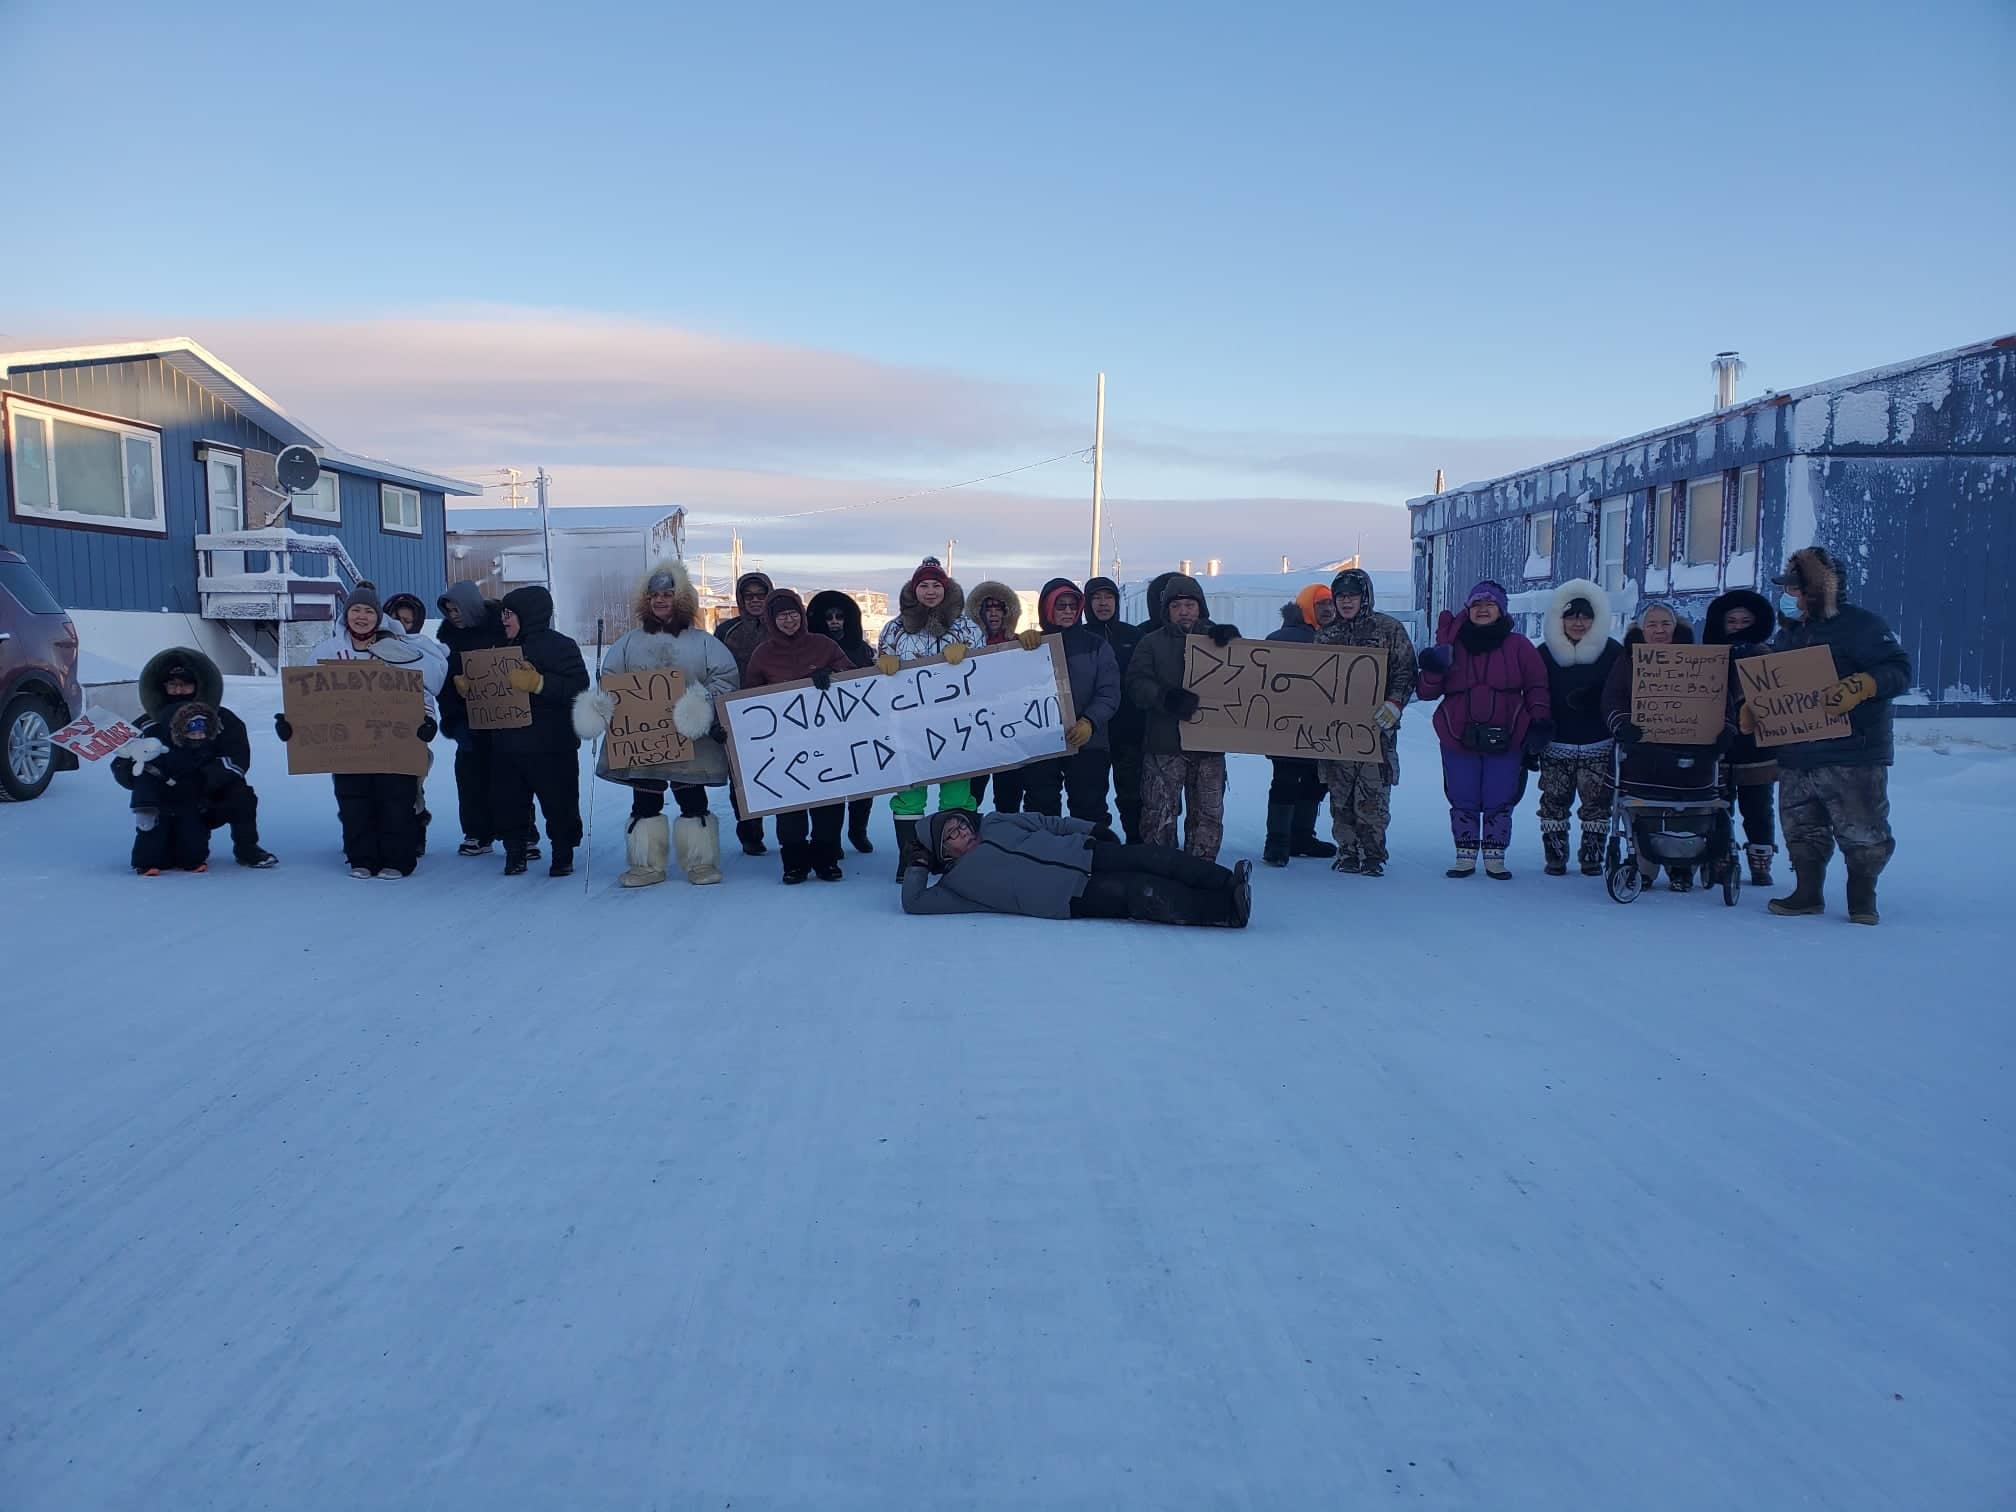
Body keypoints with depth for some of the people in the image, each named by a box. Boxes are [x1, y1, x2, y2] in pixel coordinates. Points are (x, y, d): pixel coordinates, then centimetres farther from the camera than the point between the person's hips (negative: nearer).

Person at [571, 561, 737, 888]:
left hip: (690, 738, -2)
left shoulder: (702, 642, 3)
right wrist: (601, 704, -9)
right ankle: (646, 865, 15)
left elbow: (727, 677, -4)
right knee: (645, 802, 6)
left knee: (692, 800, 3)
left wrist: (705, 700, -20)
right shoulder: (629, 641, 11)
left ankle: (701, 863, 13)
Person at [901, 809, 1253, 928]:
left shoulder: (995, 824, 18)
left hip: (1081, 854, 6)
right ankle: (1227, 909, -30)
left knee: (1153, 857, -18)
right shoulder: (960, 881, 6)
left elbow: (1046, 822, 21)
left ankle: (1229, 884, -22)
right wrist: (918, 866, 2)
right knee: (1143, 893, -26)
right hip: (1073, 898, -6)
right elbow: (915, 903, 3)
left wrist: (1090, 830, 13)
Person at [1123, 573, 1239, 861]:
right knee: (1159, 815, -4)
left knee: (1208, 815, 8)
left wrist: (1232, 638, -10)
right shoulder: (1152, 643, 8)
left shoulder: (1216, 639, 15)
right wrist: (1167, 697, -23)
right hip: (1164, 743, -2)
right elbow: (1137, 684, -5)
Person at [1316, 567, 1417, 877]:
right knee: (1340, 791, 4)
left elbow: (1406, 672, 0)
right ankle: (1347, 850, 13)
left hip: (1376, 723, -4)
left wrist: (1394, 704, -13)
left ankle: (1373, 853, 1)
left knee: (1373, 791, -7)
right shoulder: (1326, 635, 15)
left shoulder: (1389, 628, 3)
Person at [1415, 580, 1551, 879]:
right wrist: (1433, 670, -14)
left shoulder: (1518, 646, 3)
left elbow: (1536, 686, 8)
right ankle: (1465, 856, 17)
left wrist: (1540, 720, -3)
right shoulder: (1452, 644, 6)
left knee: (1499, 802, 4)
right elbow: (1426, 691, 6)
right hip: (1459, 738, 1)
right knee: (1462, 801, 6)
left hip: (1505, 739, -1)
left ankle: (1494, 857, 16)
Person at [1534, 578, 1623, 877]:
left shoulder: (1612, 652, -1)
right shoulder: (1545, 653, 2)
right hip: (1556, 745, 1)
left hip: (1598, 746, -1)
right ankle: (1555, 856, 12)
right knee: (1554, 801, 2)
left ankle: (1592, 856, 12)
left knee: (1597, 802, 1)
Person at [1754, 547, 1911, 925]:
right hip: (1794, 756, 7)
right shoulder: (1786, 634, 16)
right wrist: (1751, 708, 4)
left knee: (1863, 835, 1)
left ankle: (1862, 898, 15)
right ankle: (1808, 893, 21)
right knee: (1801, 832, 11)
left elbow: (1899, 668, -12)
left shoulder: (1860, 624, -6)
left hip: (1852, 755, -6)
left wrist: (1859, 687, -28)